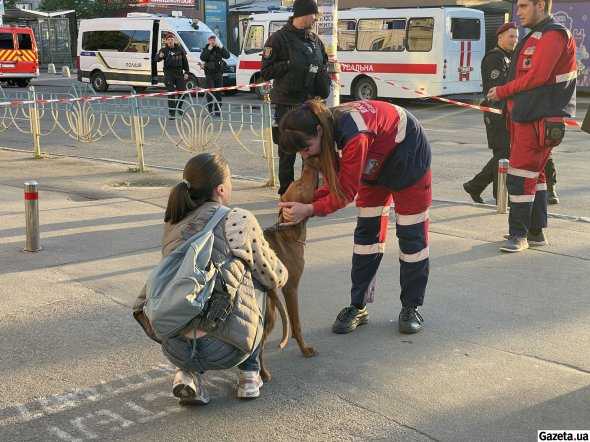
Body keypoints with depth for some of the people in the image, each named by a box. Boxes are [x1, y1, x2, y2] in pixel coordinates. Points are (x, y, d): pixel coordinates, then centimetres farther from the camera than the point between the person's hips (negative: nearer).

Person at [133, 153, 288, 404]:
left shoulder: (173, 224, 14)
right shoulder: (240, 221, 0)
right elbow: (275, 278, 10)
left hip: (173, 350, 4)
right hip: (225, 351, -4)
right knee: (255, 281, 23)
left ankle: (187, 374, 16)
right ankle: (249, 374, 23)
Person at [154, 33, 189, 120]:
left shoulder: (179, 49, 6)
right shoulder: (164, 50, -3)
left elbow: (185, 61, 12)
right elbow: (156, 59, -19)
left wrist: (186, 72, 4)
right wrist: (159, 57, -43)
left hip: (179, 73, 3)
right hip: (169, 75, -2)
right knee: (171, 94, -3)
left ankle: (178, 107, 27)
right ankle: (172, 113, 1)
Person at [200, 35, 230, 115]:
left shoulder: (220, 49, 8)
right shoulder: (205, 49, 4)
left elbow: (227, 56, -7)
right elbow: (202, 58, -13)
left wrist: (222, 47, -16)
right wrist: (209, 50, -20)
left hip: (218, 74, 2)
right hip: (209, 74, -2)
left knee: (218, 93, 4)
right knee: (210, 92, -11)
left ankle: (217, 110, 9)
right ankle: (210, 109, -4)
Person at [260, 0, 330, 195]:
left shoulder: (315, 40, 13)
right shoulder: (279, 38, -5)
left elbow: (324, 64, 26)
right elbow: (266, 71, -8)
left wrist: (321, 72, 4)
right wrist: (289, 65, -17)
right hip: (287, 104, -5)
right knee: (288, 152, 2)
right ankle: (286, 194, 12)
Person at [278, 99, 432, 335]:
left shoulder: (353, 136, -43)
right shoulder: (325, 131, -19)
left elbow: (346, 192, -35)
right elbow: (335, 184, -15)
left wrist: (309, 210, -43)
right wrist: (303, 200, -31)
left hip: (408, 158, -7)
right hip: (374, 163, 7)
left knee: (411, 235, 0)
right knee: (367, 232, 4)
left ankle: (411, 308, 13)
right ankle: (358, 306, 10)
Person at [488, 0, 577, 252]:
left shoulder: (553, 35, -12)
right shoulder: (536, 36, 20)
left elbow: (537, 76, -20)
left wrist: (502, 92, -10)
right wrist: (511, 101, 6)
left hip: (539, 120, -10)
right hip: (527, 117, 10)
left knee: (520, 177, -9)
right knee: (533, 174, 14)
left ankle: (519, 234, -3)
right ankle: (536, 232, 21)